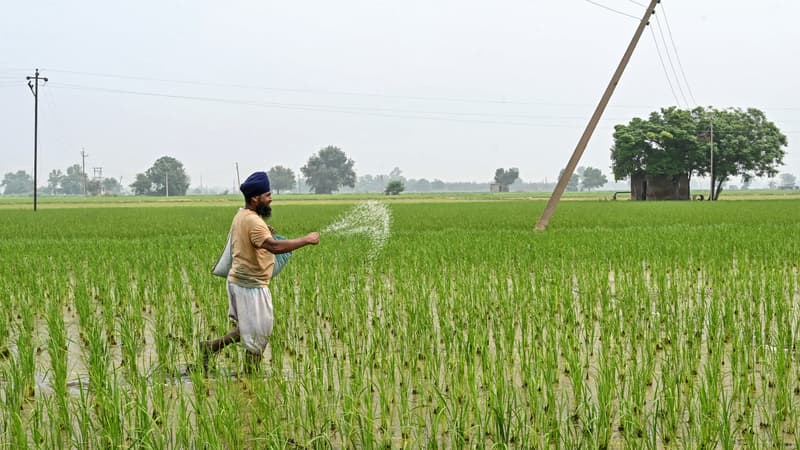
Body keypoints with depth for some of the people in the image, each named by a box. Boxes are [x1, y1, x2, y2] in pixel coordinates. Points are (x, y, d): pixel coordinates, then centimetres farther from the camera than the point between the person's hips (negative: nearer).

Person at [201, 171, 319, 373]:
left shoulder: (240, 215, 10)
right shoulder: (253, 221, -22)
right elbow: (275, 246, -35)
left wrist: (264, 233, 13)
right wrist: (306, 240, -28)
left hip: (237, 280, 10)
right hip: (251, 285, -10)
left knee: (245, 330, 20)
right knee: (258, 334, 2)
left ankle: (209, 347, 16)